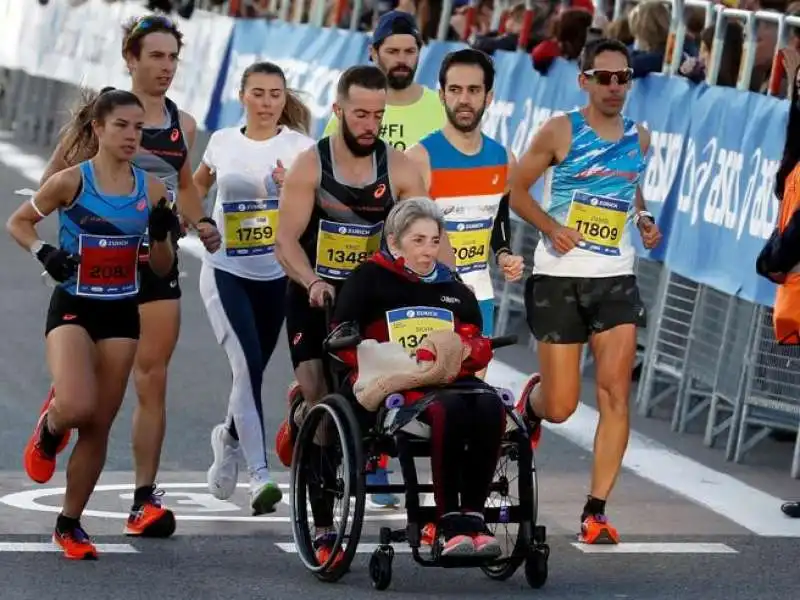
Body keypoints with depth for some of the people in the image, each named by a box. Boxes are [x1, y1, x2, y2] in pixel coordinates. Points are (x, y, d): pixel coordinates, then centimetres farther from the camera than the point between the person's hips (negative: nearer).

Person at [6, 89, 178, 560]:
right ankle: (49, 430, 13)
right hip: (73, 306, -3)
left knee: (99, 425, 5)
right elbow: (18, 223, 3)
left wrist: (162, 234, -13)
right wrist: (44, 252, -15)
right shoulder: (72, 181, -8)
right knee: (77, 407, -25)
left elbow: (161, 268, 7)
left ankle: (70, 523, 19)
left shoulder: (151, 189, 1)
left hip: (121, 313, 3)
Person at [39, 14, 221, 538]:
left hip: (158, 259, 4)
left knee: (152, 380, 1)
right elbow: (53, 183, -4)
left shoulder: (182, 125, 10)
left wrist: (200, 222, 10)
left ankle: (145, 497, 3)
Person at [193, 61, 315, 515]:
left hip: (277, 274, 1)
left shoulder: (299, 146, -2)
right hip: (226, 270, -1)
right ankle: (260, 475, -19)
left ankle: (230, 437, 44)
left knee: (253, 370, 12)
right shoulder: (223, 142, 3)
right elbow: (197, 186, 22)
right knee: (247, 365, -16)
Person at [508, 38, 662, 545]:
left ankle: (596, 510, -7)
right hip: (559, 279, -3)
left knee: (615, 392, -11)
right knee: (561, 407, -1)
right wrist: (550, 226, -16)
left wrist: (643, 218, 7)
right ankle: (532, 402, 38)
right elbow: (516, 188, 0)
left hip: (616, 280, 3)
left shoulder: (639, 138, 9)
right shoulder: (560, 132, -4)